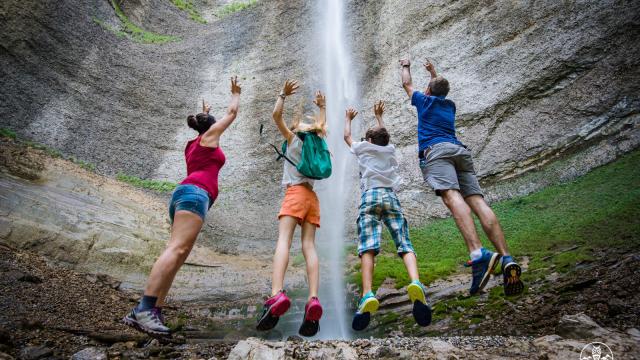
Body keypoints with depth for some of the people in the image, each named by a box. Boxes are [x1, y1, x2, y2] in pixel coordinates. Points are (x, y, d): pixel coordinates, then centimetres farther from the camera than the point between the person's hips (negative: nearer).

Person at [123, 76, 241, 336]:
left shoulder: (193, 144, 32)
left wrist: (204, 115, 70)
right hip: (195, 193, -9)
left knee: (179, 254, -2)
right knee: (176, 249, -22)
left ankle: (150, 313, -11)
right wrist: (236, 94, 39)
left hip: (184, 193, 9)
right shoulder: (209, 136, 13)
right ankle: (145, 309, -33)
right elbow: (231, 113, 23)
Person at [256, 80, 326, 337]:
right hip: (312, 196, 5)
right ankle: (313, 299, -29)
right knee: (309, 246, -9)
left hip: (296, 192, -5)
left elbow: (276, 116, 10)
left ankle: (277, 294, -43)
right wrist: (321, 107, 53)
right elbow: (322, 127, 44)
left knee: (283, 240, -21)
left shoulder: (293, 140, 10)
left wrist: (283, 94, 19)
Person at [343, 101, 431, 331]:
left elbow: (347, 136, 42)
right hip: (391, 196, 2)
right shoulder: (390, 150, 29)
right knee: (405, 245, -11)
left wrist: (348, 118, 61)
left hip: (370, 196, -2)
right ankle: (415, 283, -40)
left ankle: (367, 295, -39)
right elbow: (383, 135, 52)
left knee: (367, 247, -18)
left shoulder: (363, 148, 22)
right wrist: (378, 116, 68)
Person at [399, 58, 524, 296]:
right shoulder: (449, 105, 34)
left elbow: (407, 84, 41)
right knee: (477, 201, -12)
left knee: (451, 196, -27)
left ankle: (478, 254, -50)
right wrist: (434, 72, 73)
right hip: (461, 151, 5)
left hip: (436, 151, -5)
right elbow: (441, 90, 59)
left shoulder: (425, 100, 22)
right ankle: (506, 258, -30)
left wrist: (406, 67, 60)